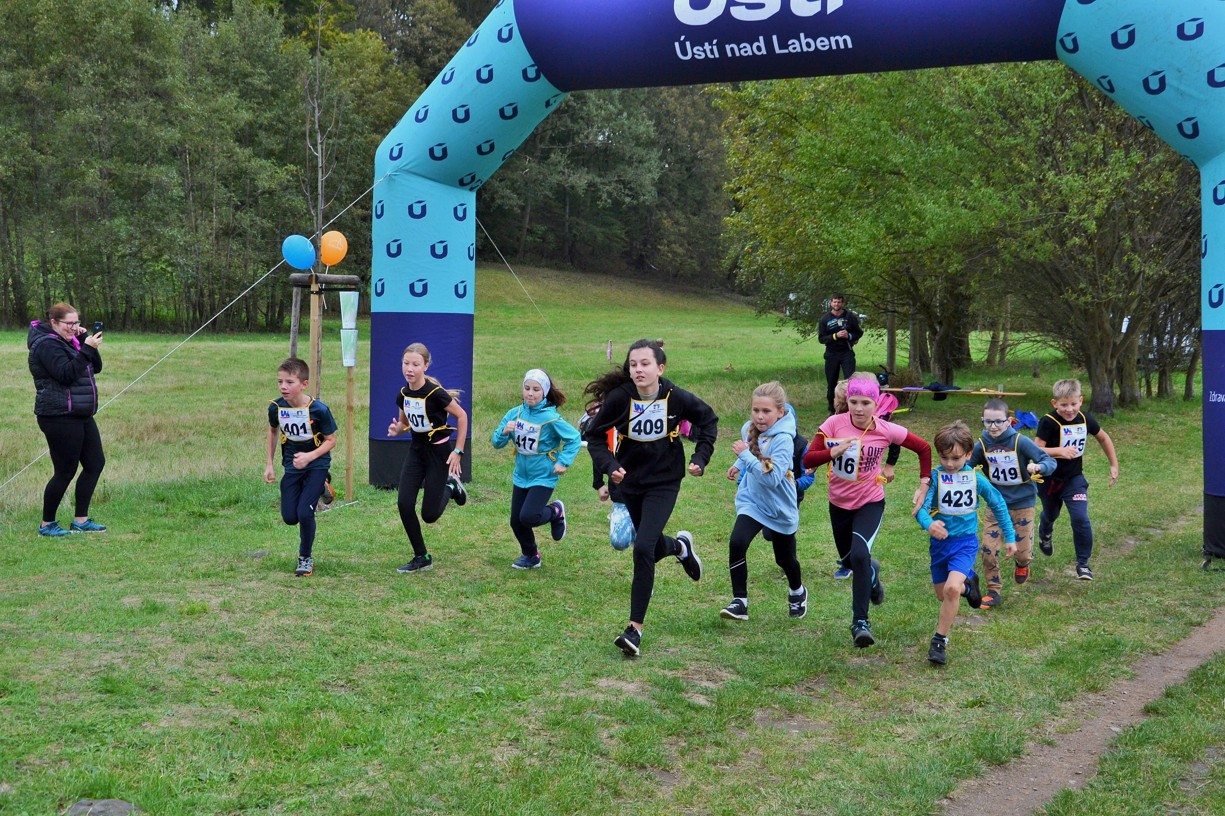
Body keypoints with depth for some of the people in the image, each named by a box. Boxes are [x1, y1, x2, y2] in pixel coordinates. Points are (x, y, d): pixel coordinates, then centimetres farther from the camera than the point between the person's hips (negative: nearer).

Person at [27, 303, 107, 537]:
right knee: (65, 472, -4)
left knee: (95, 464, 9)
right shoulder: (46, 345, -13)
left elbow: (96, 367, 12)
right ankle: (47, 524, 9)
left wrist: (86, 340, 1)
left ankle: (81, 520, 16)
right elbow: (66, 374, -25)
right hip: (60, 418, -10)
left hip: (81, 415, 10)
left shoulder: (68, 341, 16)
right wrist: (86, 348, -28)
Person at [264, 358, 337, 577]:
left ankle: (306, 559, 6)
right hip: (291, 466, 4)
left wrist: (309, 456, -26)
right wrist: (269, 464, 9)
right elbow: (273, 431, 10)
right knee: (289, 517, 2)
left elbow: (330, 440, -11)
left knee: (304, 512, -17)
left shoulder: (319, 410, -23)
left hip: (316, 465, -4)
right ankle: (319, 490, 34)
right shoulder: (276, 407, -11)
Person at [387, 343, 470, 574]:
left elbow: (462, 416, -12)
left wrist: (458, 451, -12)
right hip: (416, 449, 6)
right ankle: (421, 558, 7)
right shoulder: (403, 394, -2)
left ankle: (450, 487, 27)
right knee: (404, 503, -8)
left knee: (429, 515, -5)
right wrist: (396, 429, -11)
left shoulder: (435, 393, -21)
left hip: (439, 451, -6)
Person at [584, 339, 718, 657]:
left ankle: (635, 628, -10)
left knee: (643, 549, -18)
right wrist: (609, 466, -19)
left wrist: (701, 457, -3)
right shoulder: (619, 398, -14)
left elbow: (708, 419, 6)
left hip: (664, 484, -3)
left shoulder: (676, 398, -14)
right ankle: (680, 546, 57)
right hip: (631, 484, 3)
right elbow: (593, 435, -3)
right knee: (652, 548, 17)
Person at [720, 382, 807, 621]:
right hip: (752, 501, 4)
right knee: (736, 544, -21)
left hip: (780, 508, -4)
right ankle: (740, 601, -14)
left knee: (785, 557, 15)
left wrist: (745, 456, -36)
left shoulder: (783, 440, -26)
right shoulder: (749, 429, -6)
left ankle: (797, 592, 47)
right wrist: (738, 465, 12)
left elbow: (772, 478, -36)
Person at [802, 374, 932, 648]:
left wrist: (924, 484, -5)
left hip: (870, 503, -3)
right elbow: (807, 459, -18)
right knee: (848, 560, 20)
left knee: (859, 555, -26)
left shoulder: (886, 430, -14)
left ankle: (860, 621, -16)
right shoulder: (834, 424, -15)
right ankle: (871, 571, 58)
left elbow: (924, 448, 1)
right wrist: (834, 451, -34)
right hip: (839, 503, 3)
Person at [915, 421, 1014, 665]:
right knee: (943, 595, 14)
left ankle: (940, 640, -8)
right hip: (941, 542, 2)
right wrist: (928, 524, -43)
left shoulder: (975, 478, -6)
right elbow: (921, 507, -21)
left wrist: (1010, 536, 12)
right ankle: (968, 582, 48)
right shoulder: (935, 477, -11)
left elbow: (998, 505, 8)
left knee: (952, 588, -24)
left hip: (966, 541, -2)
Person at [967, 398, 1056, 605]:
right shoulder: (981, 444, -9)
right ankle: (993, 591, 12)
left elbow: (1050, 462, -19)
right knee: (988, 549, -6)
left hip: (1022, 504, -2)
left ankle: (1021, 563, 43)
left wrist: (1038, 467, -40)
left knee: (1023, 552, 4)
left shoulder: (1021, 442, -18)